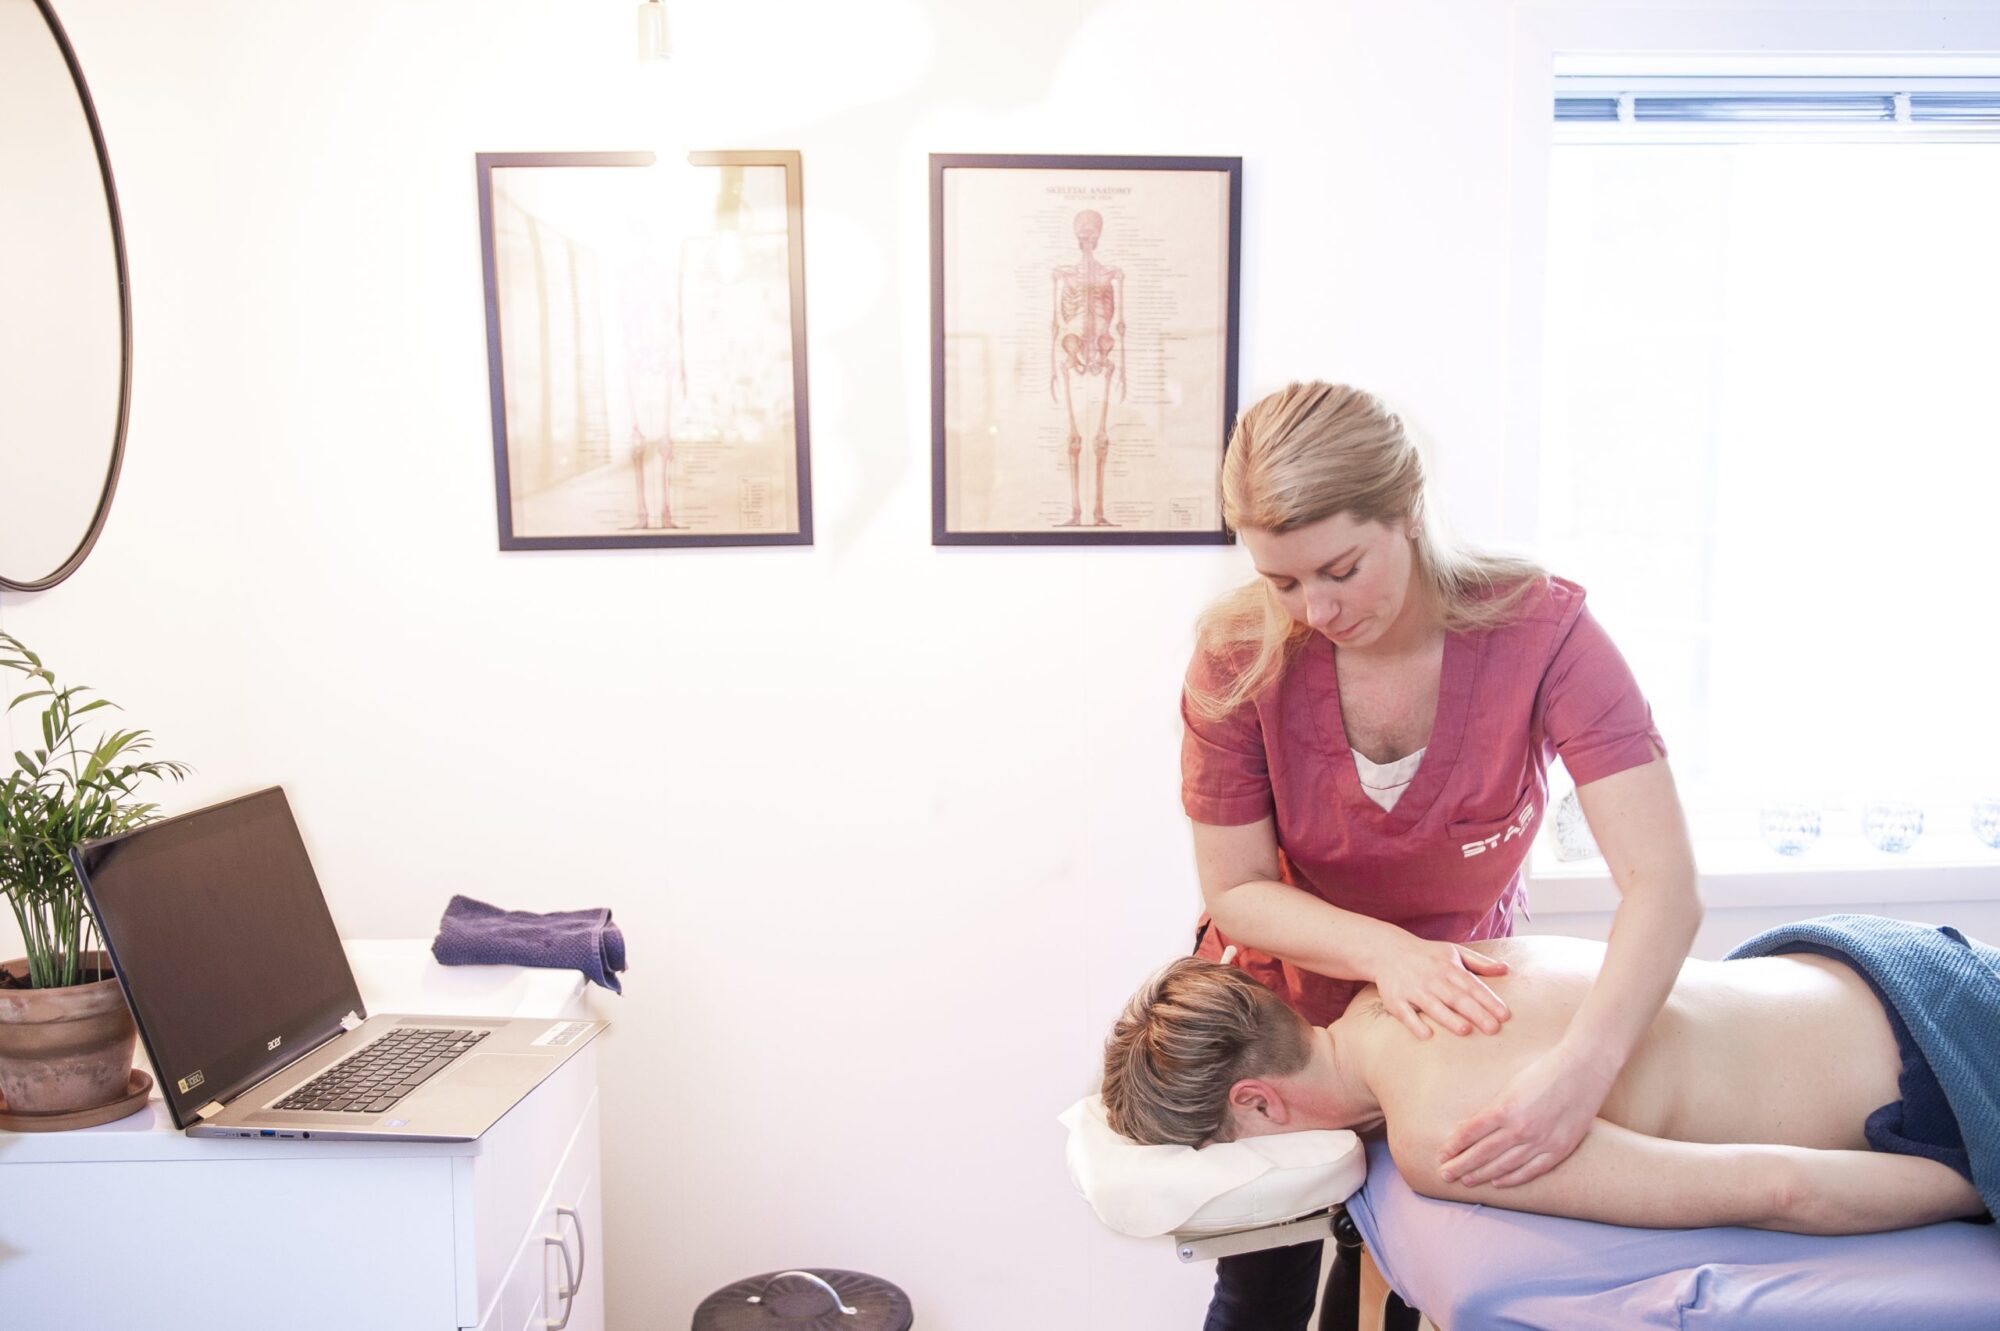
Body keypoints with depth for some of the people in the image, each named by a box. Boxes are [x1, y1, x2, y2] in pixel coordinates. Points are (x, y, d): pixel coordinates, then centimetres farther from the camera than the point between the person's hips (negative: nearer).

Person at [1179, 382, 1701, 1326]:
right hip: (1283, 1002, 1)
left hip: (1464, 996, 0)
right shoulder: (1239, 657, -24)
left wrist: (1585, 1067, -49)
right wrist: (1386, 950, -33)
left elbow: (1662, 884, -34)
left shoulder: (1541, 631, -28)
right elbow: (1236, 891, -17)